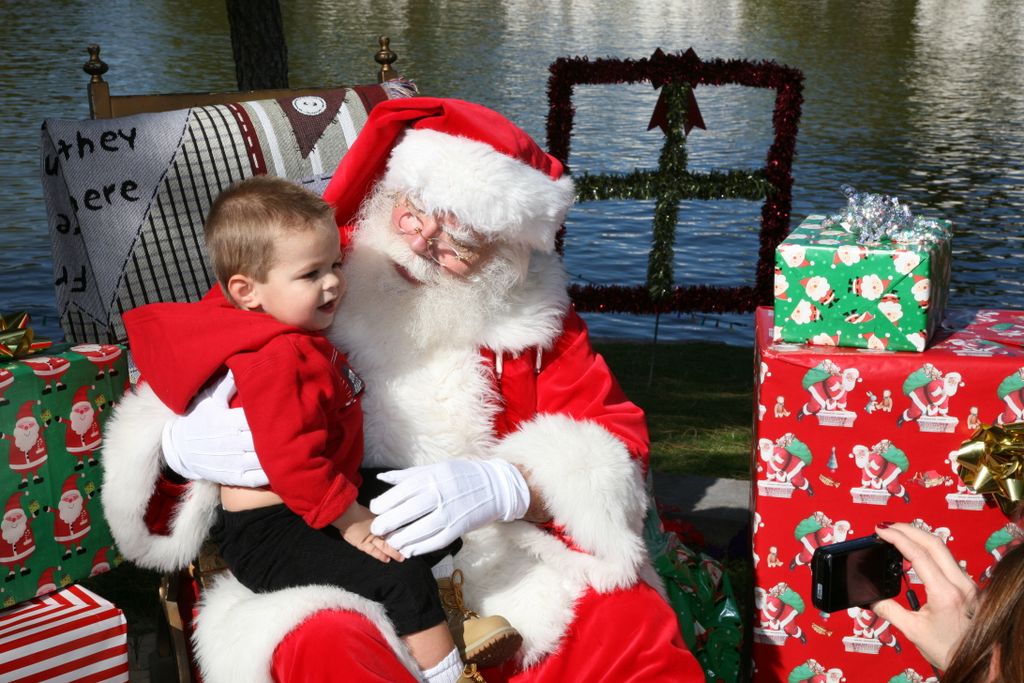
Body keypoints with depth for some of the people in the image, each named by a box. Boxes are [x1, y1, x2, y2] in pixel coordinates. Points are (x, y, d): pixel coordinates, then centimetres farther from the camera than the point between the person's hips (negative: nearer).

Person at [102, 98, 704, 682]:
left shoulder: (530, 313, 6)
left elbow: (616, 440, -3)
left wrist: (505, 488, -24)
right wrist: (186, 444, -21)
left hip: (501, 560, 2)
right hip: (329, 575, -1)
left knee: (637, 630, -26)